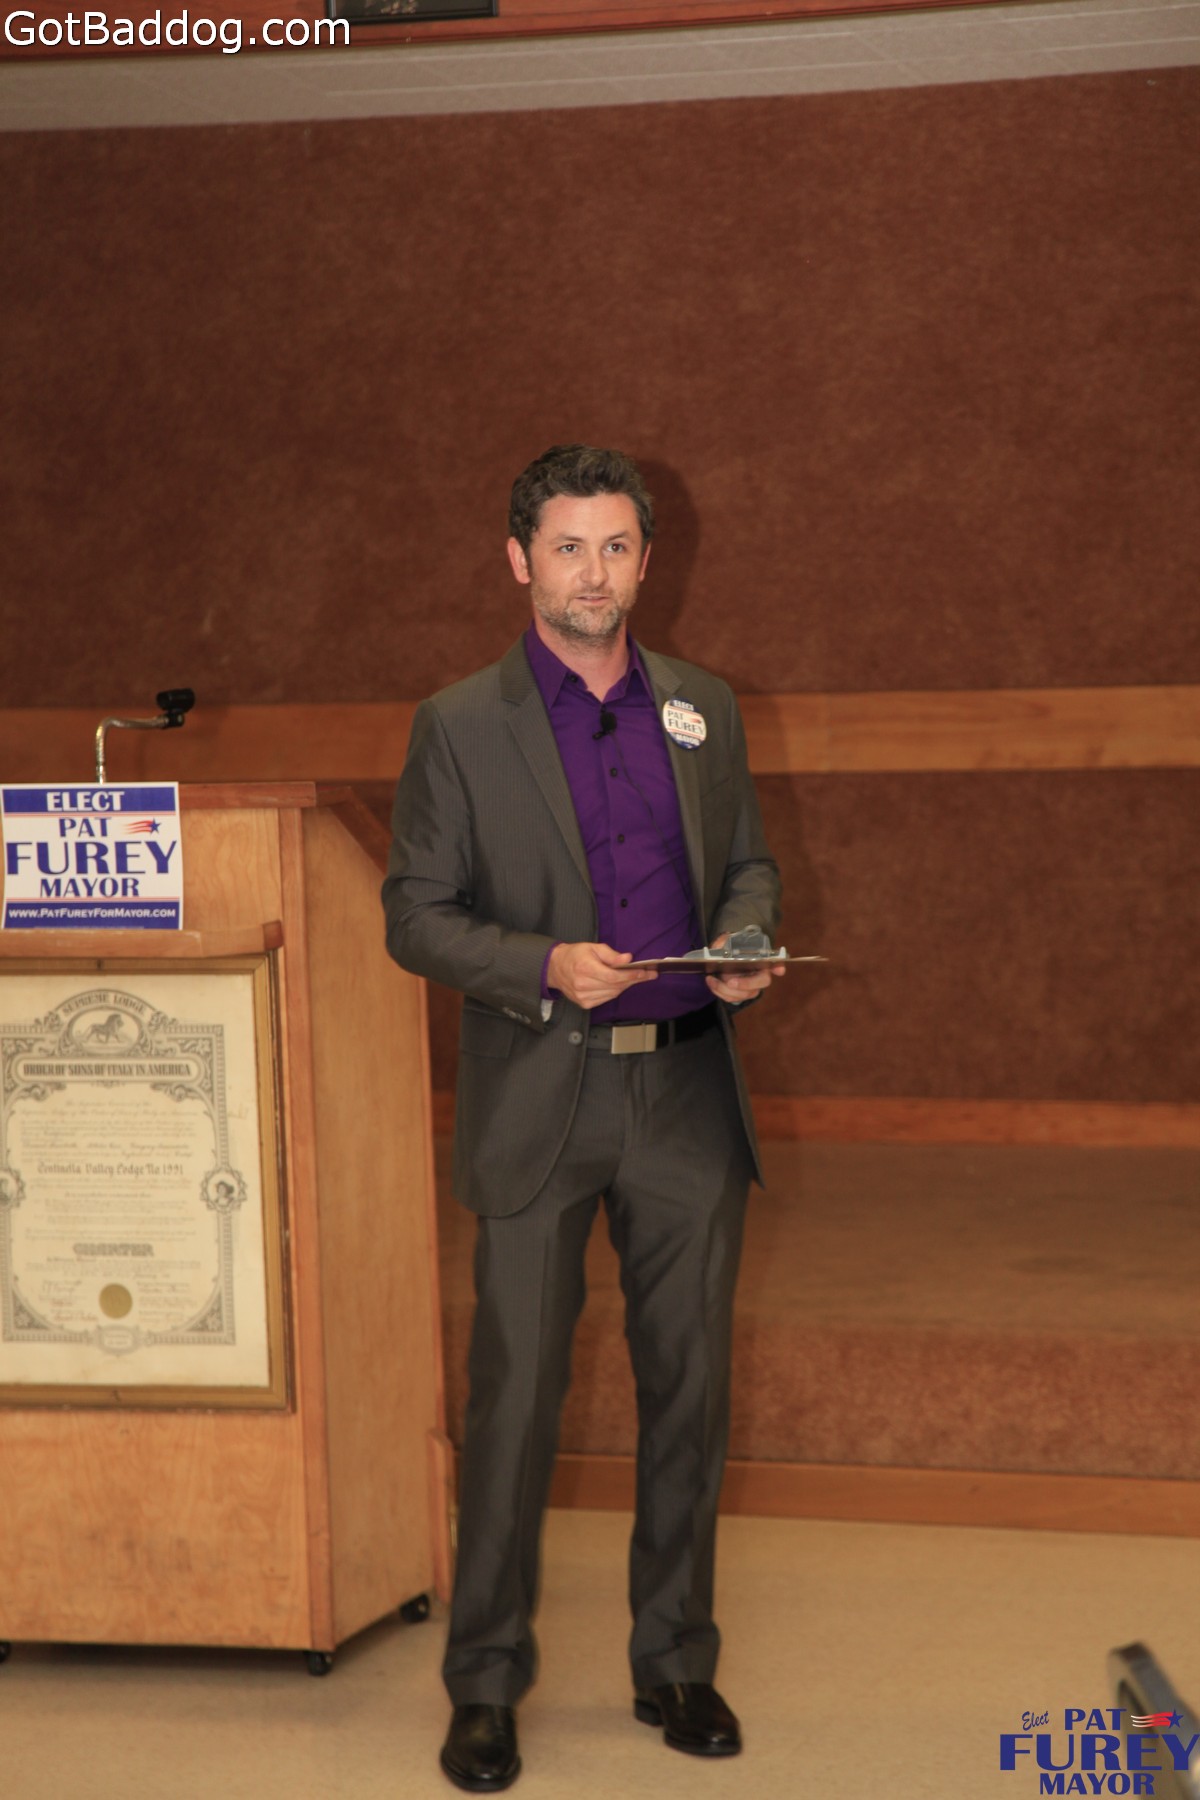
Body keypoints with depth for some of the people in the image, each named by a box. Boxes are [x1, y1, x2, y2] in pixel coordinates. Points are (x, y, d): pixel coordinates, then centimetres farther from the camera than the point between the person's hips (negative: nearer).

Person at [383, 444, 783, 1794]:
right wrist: (543, 966, -18)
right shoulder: (460, 726, -1)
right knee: (514, 1396, -1)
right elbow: (415, 914, -3)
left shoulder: (702, 710, 10)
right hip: (538, 1106, -3)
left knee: (689, 1387, 9)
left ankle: (676, 1665, 22)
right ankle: (485, 1685, 11)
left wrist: (744, 944, -4)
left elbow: (747, 863, 19)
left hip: (688, 1096, 3)